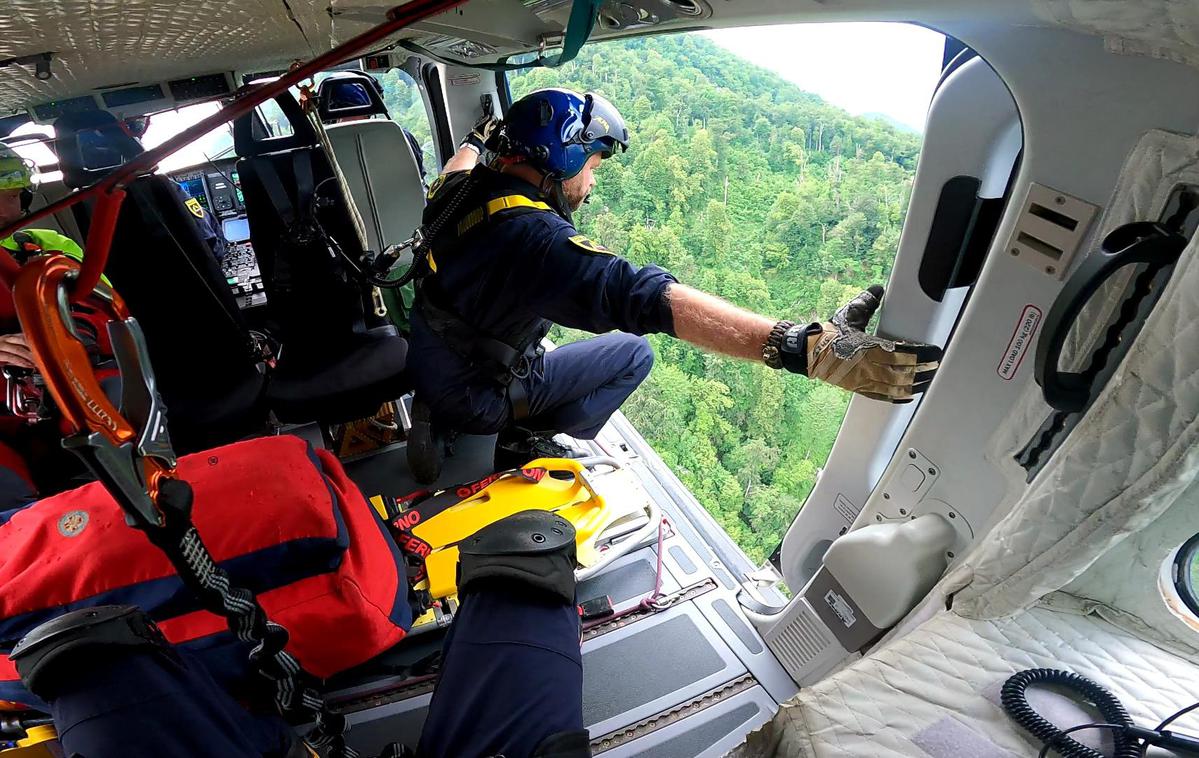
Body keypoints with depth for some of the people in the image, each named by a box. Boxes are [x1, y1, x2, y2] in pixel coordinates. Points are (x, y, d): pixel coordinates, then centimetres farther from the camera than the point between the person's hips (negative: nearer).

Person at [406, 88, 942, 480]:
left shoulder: (460, 188, -7)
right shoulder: (533, 236, -34)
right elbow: (645, 298, -48)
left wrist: (477, 139, 44)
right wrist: (804, 347, -54)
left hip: (426, 368, 8)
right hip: (474, 398, -7)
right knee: (633, 352, -1)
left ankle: (439, 418, 28)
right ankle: (531, 443, -4)